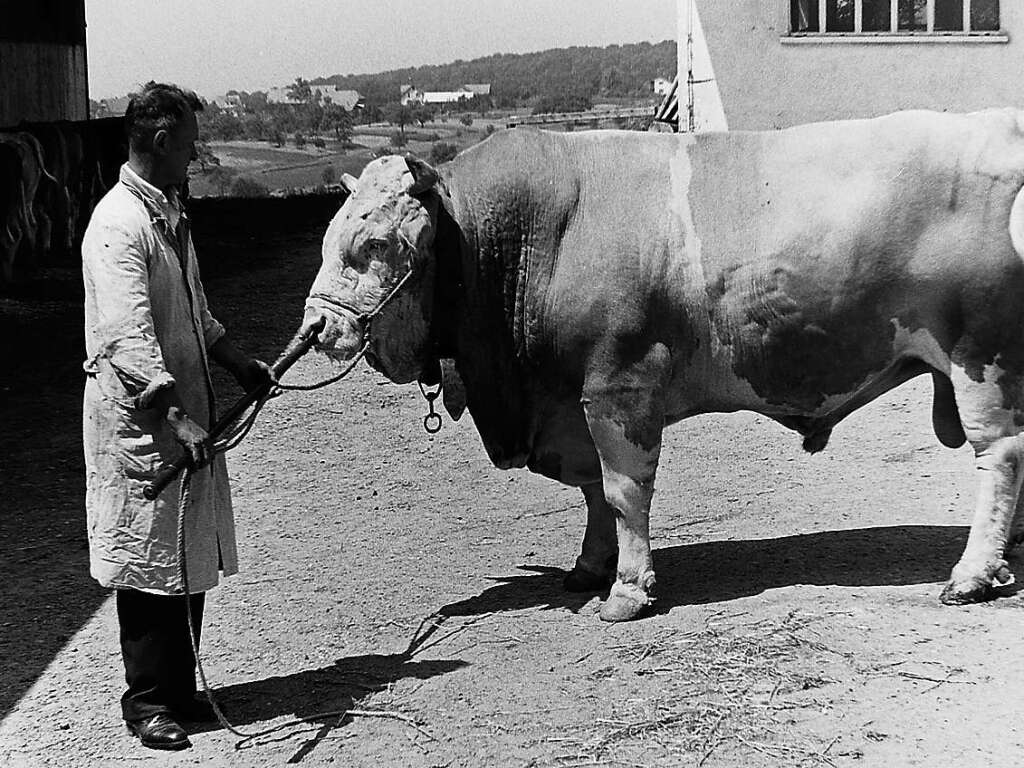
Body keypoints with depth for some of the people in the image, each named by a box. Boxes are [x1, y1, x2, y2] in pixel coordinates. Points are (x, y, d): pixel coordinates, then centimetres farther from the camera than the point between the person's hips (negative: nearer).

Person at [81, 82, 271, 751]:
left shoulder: (172, 213, 13)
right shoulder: (118, 225, -17)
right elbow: (129, 339, -25)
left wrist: (241, 365, 24)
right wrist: (176, 419, -29)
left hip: (187, 415, 9)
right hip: (140, 421, -9)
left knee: (193, 559, 13)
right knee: (150, 565, 1)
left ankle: (180, 689, 25)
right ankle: (149, 702, 14)